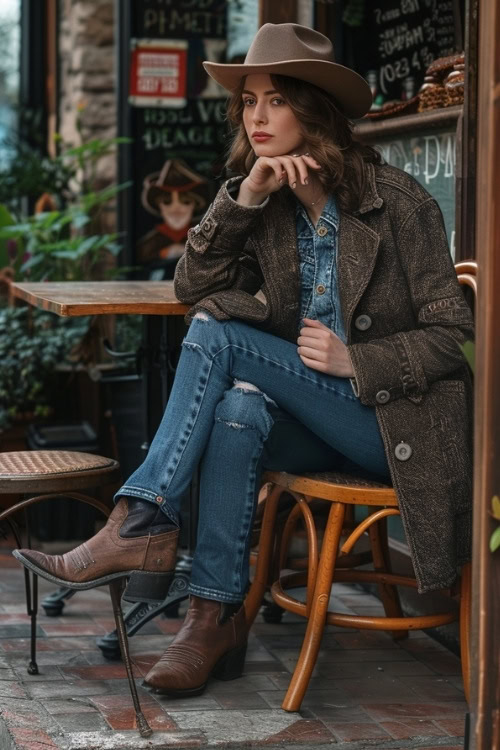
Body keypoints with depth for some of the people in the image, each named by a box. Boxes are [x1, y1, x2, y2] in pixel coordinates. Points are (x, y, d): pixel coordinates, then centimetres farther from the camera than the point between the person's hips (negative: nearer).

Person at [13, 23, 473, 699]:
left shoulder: (397, 200, -7)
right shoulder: (267, 203, 8)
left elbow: (452, 332, -6)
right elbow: (194, 286, -2)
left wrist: (353, 360, -19)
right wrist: (242, 199, -14)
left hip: (396, 423, -5)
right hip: (317, 425, 5)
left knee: (217, 336, -22)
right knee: (236, 411, -32)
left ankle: (141, 523, -25)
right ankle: (216, 619, -30)